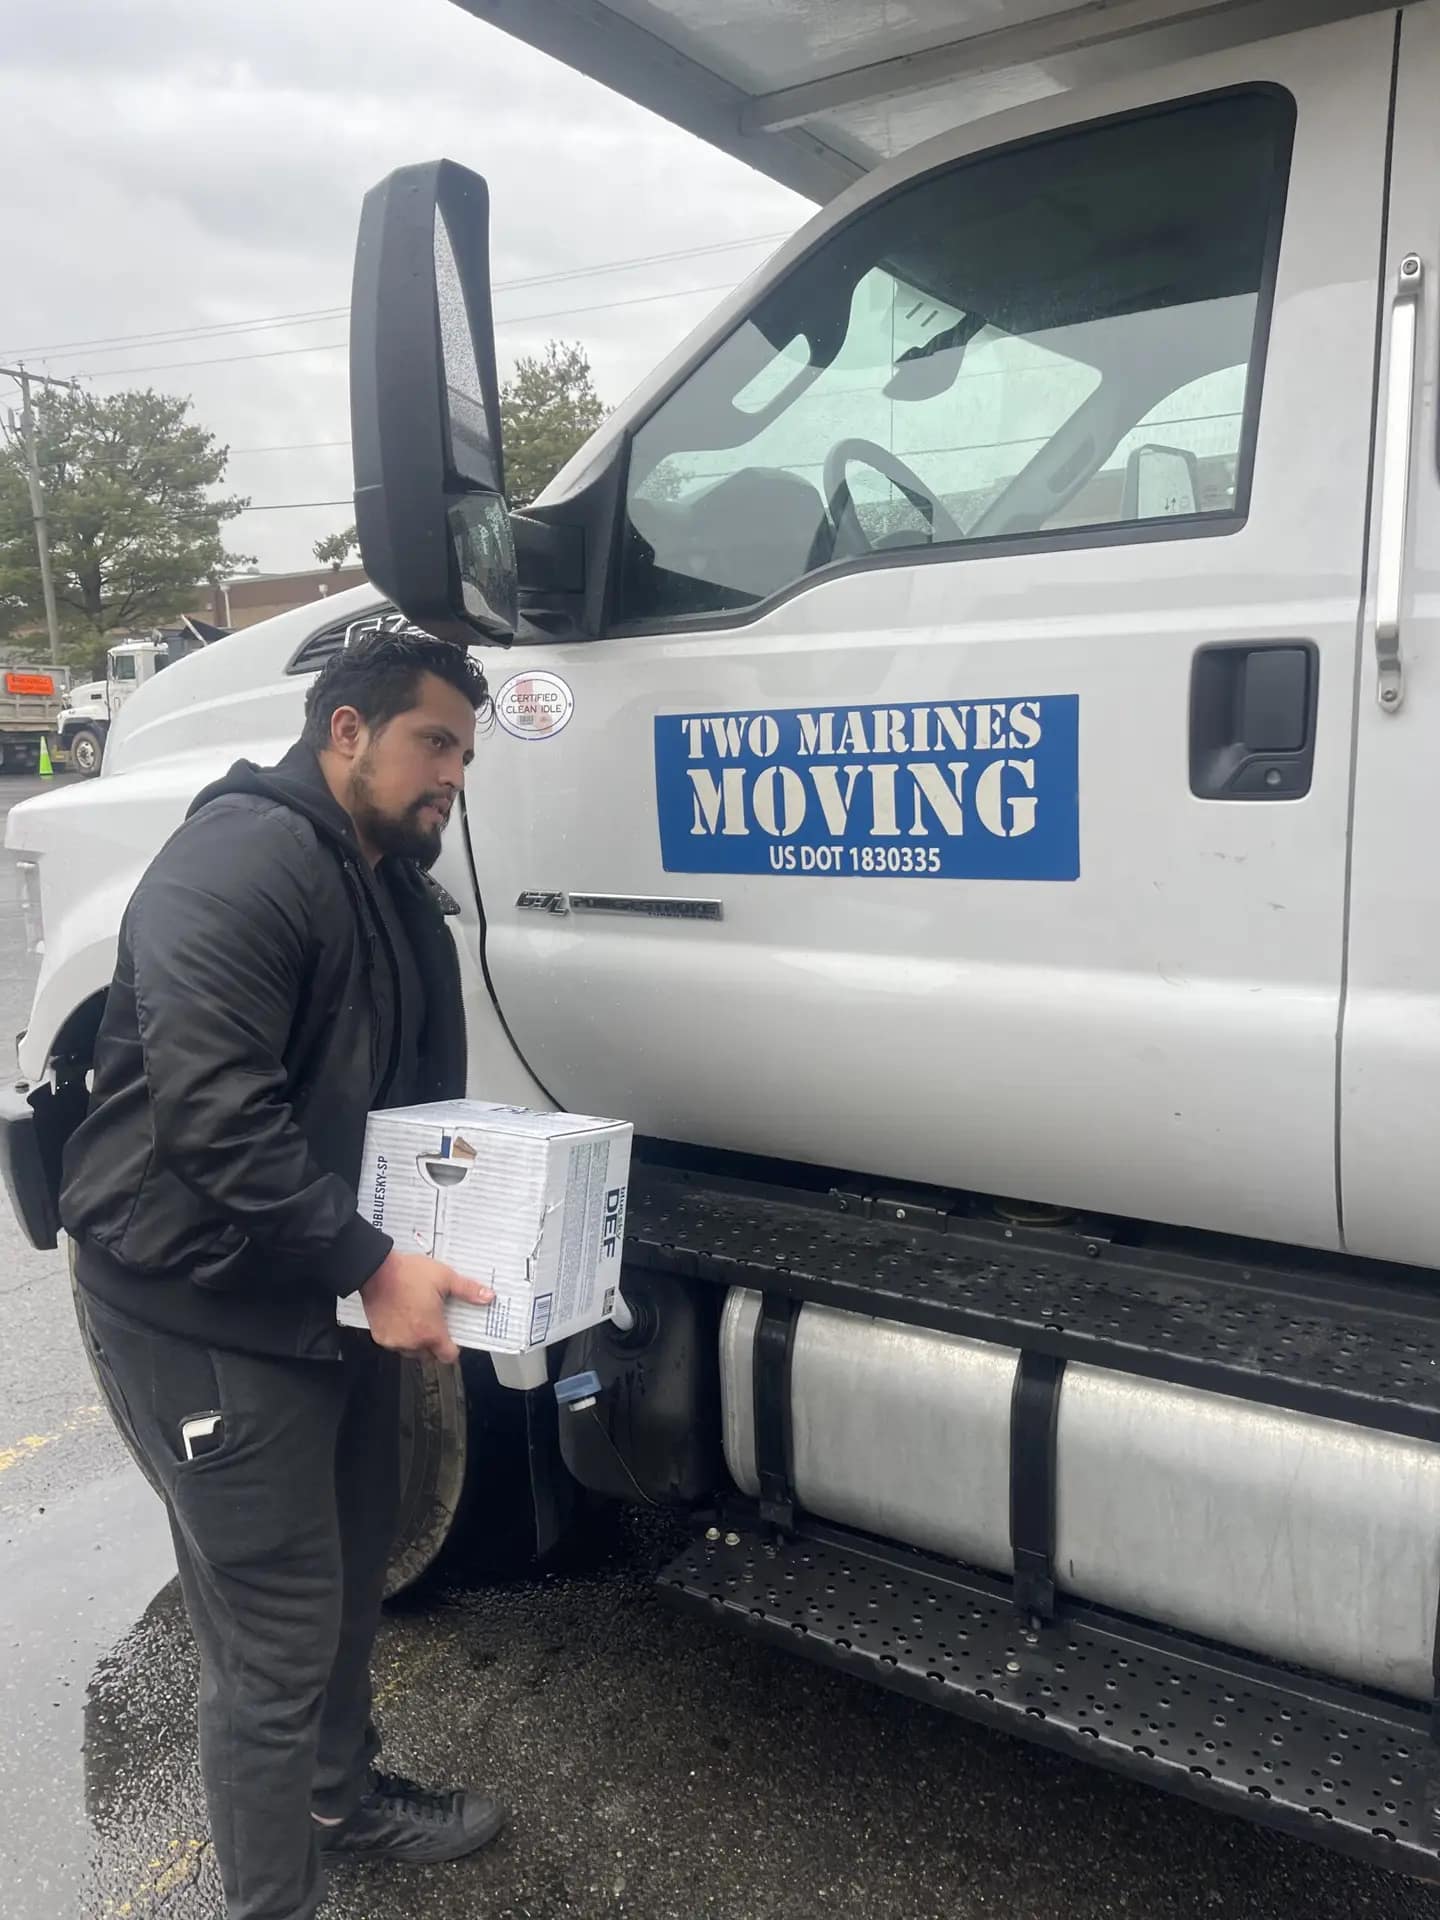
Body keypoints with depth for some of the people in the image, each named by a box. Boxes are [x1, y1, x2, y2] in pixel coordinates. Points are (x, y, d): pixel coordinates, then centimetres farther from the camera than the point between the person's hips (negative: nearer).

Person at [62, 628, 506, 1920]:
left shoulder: (398, 893, 11)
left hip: (329, 1293, 10)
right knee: (277, 1639, -1)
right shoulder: (244, 859, -20)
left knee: (350, 1576, 24)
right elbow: (207, 1106, -29)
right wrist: (371, 1263, -27)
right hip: (200, 1309, -10)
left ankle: (344, 1803, 47)